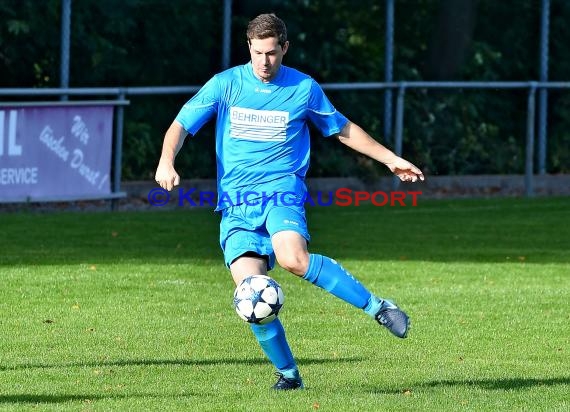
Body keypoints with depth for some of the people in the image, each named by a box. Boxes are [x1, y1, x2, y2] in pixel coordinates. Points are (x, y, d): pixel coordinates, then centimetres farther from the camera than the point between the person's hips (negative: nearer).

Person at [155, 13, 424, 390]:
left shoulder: (304, 89, 5)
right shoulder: (226, 84, 5)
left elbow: (343, 129, 20)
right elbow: (182, 125, 4)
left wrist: (390, 158, 19)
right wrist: (166, 161, -16)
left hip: (282, 190, -2)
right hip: (237, 203, 2)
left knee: (294, 259, -33)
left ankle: (377, 307, -22)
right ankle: (288, 372, 1)